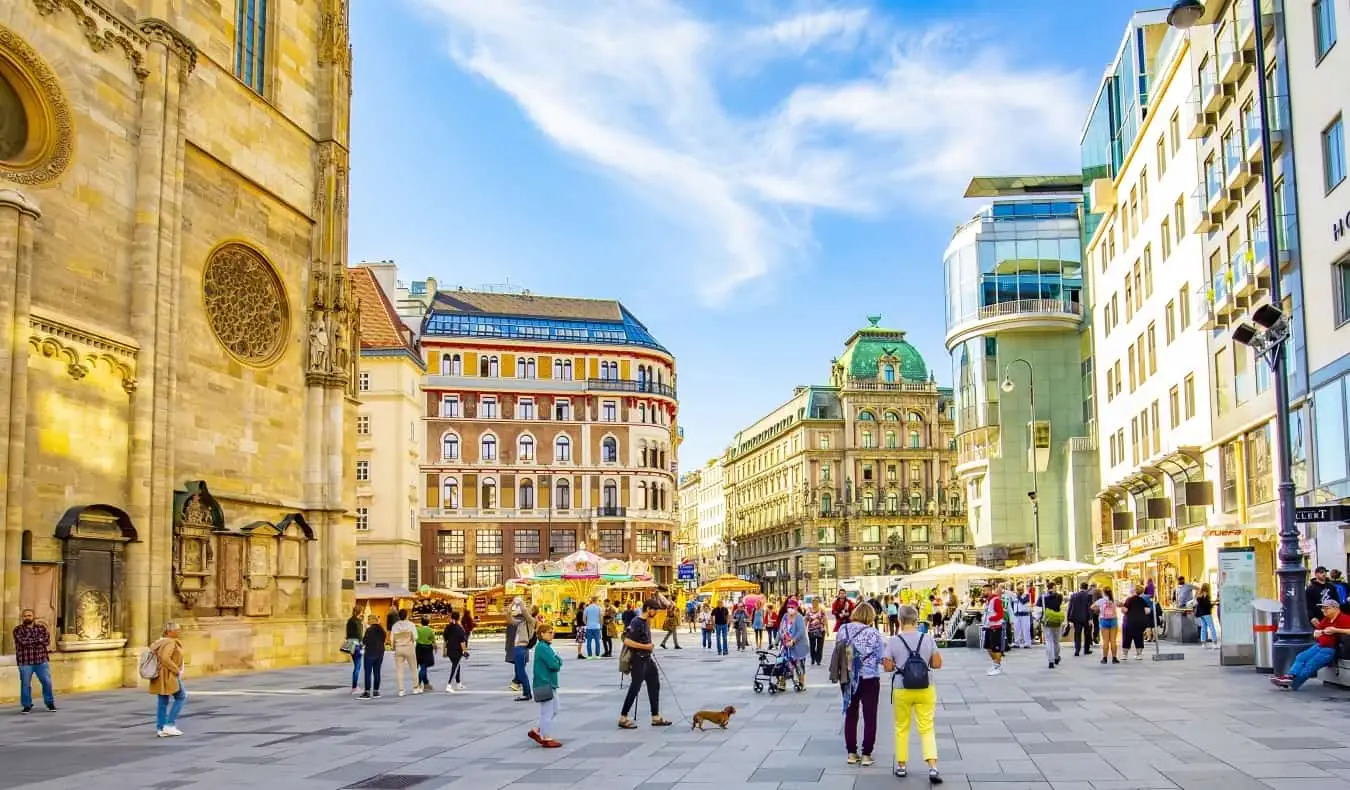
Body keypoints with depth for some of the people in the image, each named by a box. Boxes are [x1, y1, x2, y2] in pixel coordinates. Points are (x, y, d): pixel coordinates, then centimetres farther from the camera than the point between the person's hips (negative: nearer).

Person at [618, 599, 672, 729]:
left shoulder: (646, 621, 9)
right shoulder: (636, 622, -19)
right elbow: (627, 641, -27)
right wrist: (645, 646, -20)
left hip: (648, 659, 9)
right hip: (638, 660, -9)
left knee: (654, 686, 11)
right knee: (634, 688, -2)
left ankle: (656, 717, 18)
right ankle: (623, 718, 8)